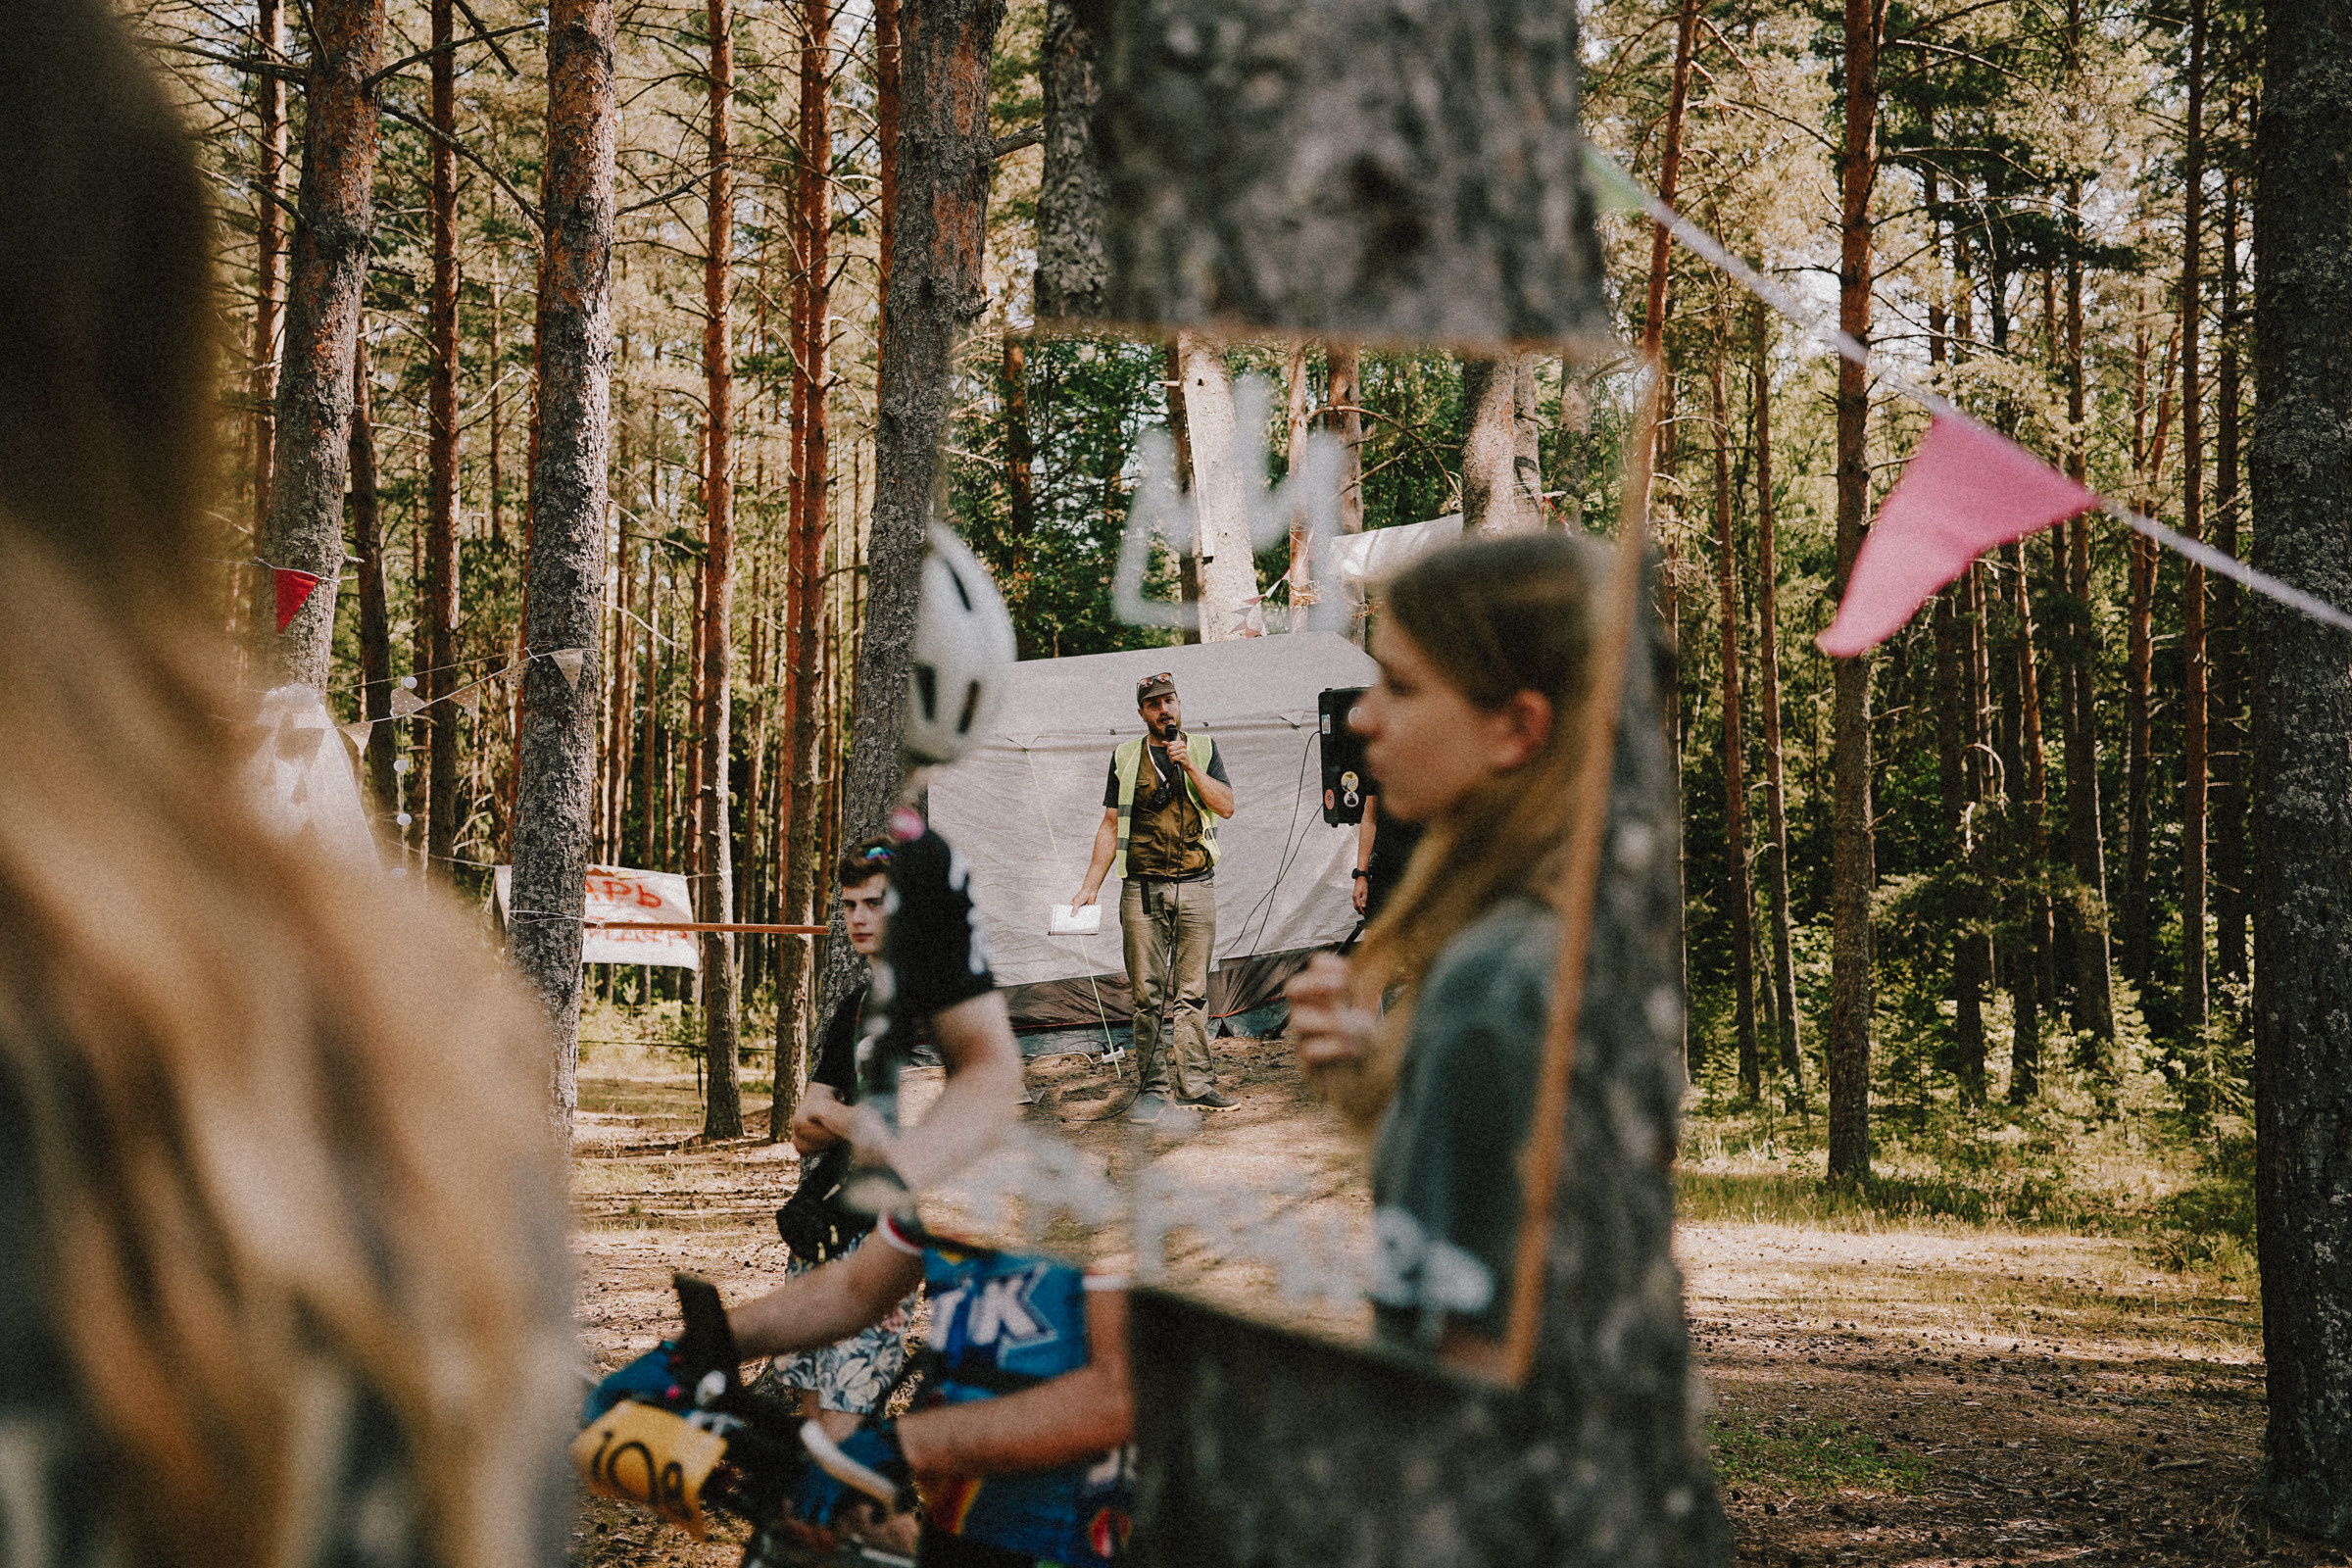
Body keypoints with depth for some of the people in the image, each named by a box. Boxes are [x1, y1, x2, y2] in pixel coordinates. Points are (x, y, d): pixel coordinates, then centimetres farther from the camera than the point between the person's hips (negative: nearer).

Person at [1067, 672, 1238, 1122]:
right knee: (1147, 994, -2)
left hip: (1196, 886, 1)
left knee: (1192, 992, 2)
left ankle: (1195, 1084, 8)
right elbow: (1110, 826, 11)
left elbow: (1226, 806, -2)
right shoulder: (1125, 758, 9)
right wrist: (1089, 886, 7)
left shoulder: (1203, 749, 10)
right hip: (1142, 890, 0)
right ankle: (1151, 1088, 4)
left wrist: (1189, 766, -12)